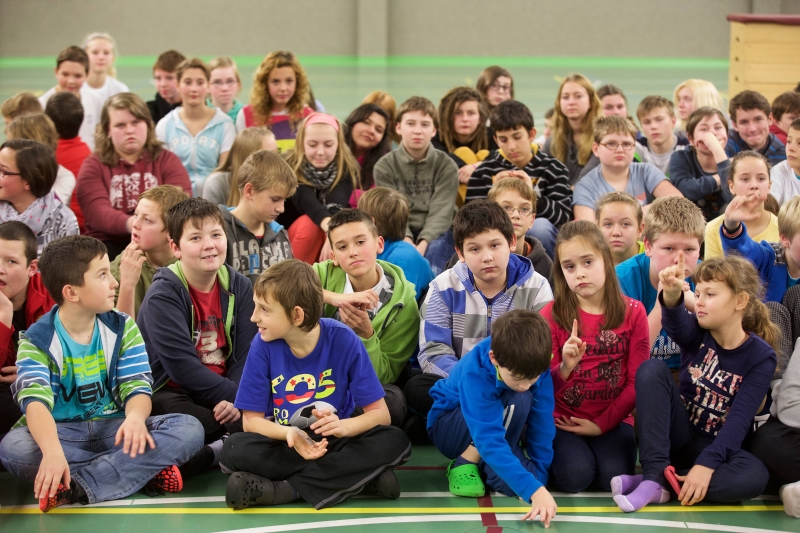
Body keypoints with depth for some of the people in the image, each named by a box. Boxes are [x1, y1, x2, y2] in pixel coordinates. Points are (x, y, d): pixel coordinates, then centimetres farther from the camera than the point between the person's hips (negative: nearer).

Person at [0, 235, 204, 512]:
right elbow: (35, 402, -24)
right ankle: (141, 470, -27)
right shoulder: (37, 341, -8)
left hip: (113, 427, 3)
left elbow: (137, 387, -6)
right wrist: (52, 451, -46)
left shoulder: (123, 328, 4)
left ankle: (74, 488, -31)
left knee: (189, 429, -22)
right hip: (61, 433, -3)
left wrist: (135, 418, -33)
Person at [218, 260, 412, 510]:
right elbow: (252, 420, -8)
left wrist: (344, 426, -32)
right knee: (235, 449, -29)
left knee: (395, 442, -28)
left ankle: (284, 489, -27)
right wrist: (290, 434, -28)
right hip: (287, 443, 0)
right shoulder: (263, 345, -12)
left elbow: (380, 413, -11)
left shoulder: (343, 340, -14)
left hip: (334, 443, 0)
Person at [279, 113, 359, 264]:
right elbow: (307, 201, -38)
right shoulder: (290, 167, -20)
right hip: (294, 233, -2)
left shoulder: (347, 168, -16)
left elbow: (336, 205, -34)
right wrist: (328, 224, -60)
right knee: (310, 222, -34)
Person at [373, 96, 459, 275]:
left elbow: (441, 212, -9)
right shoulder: (385, 166, 2)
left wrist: (423, 243, -28)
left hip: (436, 233, 0)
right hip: (401, 233, 0)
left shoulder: (446, 166, 1)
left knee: (434, 251, -33)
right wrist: (406, 241, -27)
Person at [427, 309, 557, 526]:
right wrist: (534, 490, -51)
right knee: (517, 402, -34)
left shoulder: (534, 365, -24)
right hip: (449, 427, -4)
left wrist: (539, 477, -22)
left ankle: (481, 465, 3)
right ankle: (465, 463, -16)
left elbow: (541, 424, -17)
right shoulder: (474, 373, -37)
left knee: (512, 482, -28)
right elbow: (489, 440, -44)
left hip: (499, 423, 4)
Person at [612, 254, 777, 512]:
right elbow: (676, 322, -29)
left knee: (755, 476, -35)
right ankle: (654, 475, -29)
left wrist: (706, 464, -31)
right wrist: (672, 295, -54)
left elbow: (740, 419, -18)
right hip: (678, 435, 2)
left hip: (716, 446, -2)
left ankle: (657, 482, -27)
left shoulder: (761, 356, -7)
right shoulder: (697, 333, -3)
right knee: (652, 368, -22)